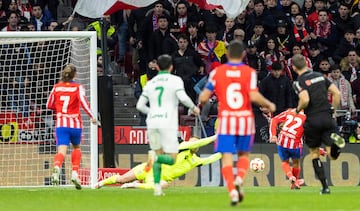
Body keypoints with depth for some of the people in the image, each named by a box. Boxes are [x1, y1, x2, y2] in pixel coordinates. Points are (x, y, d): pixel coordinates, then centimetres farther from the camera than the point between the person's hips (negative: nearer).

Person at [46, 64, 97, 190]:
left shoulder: (57, 87, 7)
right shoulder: (78, 87, -2)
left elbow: (49, 105, 14)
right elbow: (83, 102, -16)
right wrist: (92, 117, -10)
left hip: (61, 123, 1)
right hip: (75, 123, -1)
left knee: (62, 150, -10)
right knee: (76, 148, 23)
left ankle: (57, 167, -42)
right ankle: (75, 173, 10)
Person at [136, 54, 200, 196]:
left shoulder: (150, 83, 15)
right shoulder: (175, 80, 2)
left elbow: (140, 106, 13)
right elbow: (183, 97, -13)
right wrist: (193, 107, 5)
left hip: (152, 122, 4)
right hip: (168, 124, -4)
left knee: (158, 154, 18)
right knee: (172, 160, 1)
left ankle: (157, 186, 2)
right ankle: (155, 156, -31)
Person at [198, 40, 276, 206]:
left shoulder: (217, 72, 1)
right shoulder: (249, 72, -2)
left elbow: (203, 98, 0)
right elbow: (254, 97, -13)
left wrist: (202, 98, 23)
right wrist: (269, 105, 4)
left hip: (225, 119, -1)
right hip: (245, 118, 1)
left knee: (227, 157, -1)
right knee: (244, 154, 17)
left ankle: (232, 190, -19)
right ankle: (239, 179, -10)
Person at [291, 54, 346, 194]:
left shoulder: (300, 82, -7)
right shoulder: (320, 76, 10)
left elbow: (305, 100, -22)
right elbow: (337, 93, 7)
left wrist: (298, 110, -1)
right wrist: (334, 110, 17)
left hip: (312, 121, -3)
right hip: (327, 117, 3)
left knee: (314, 154, 14)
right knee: (332, 155, 4)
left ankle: (325, 187, 8)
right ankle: (335, 141, -31)